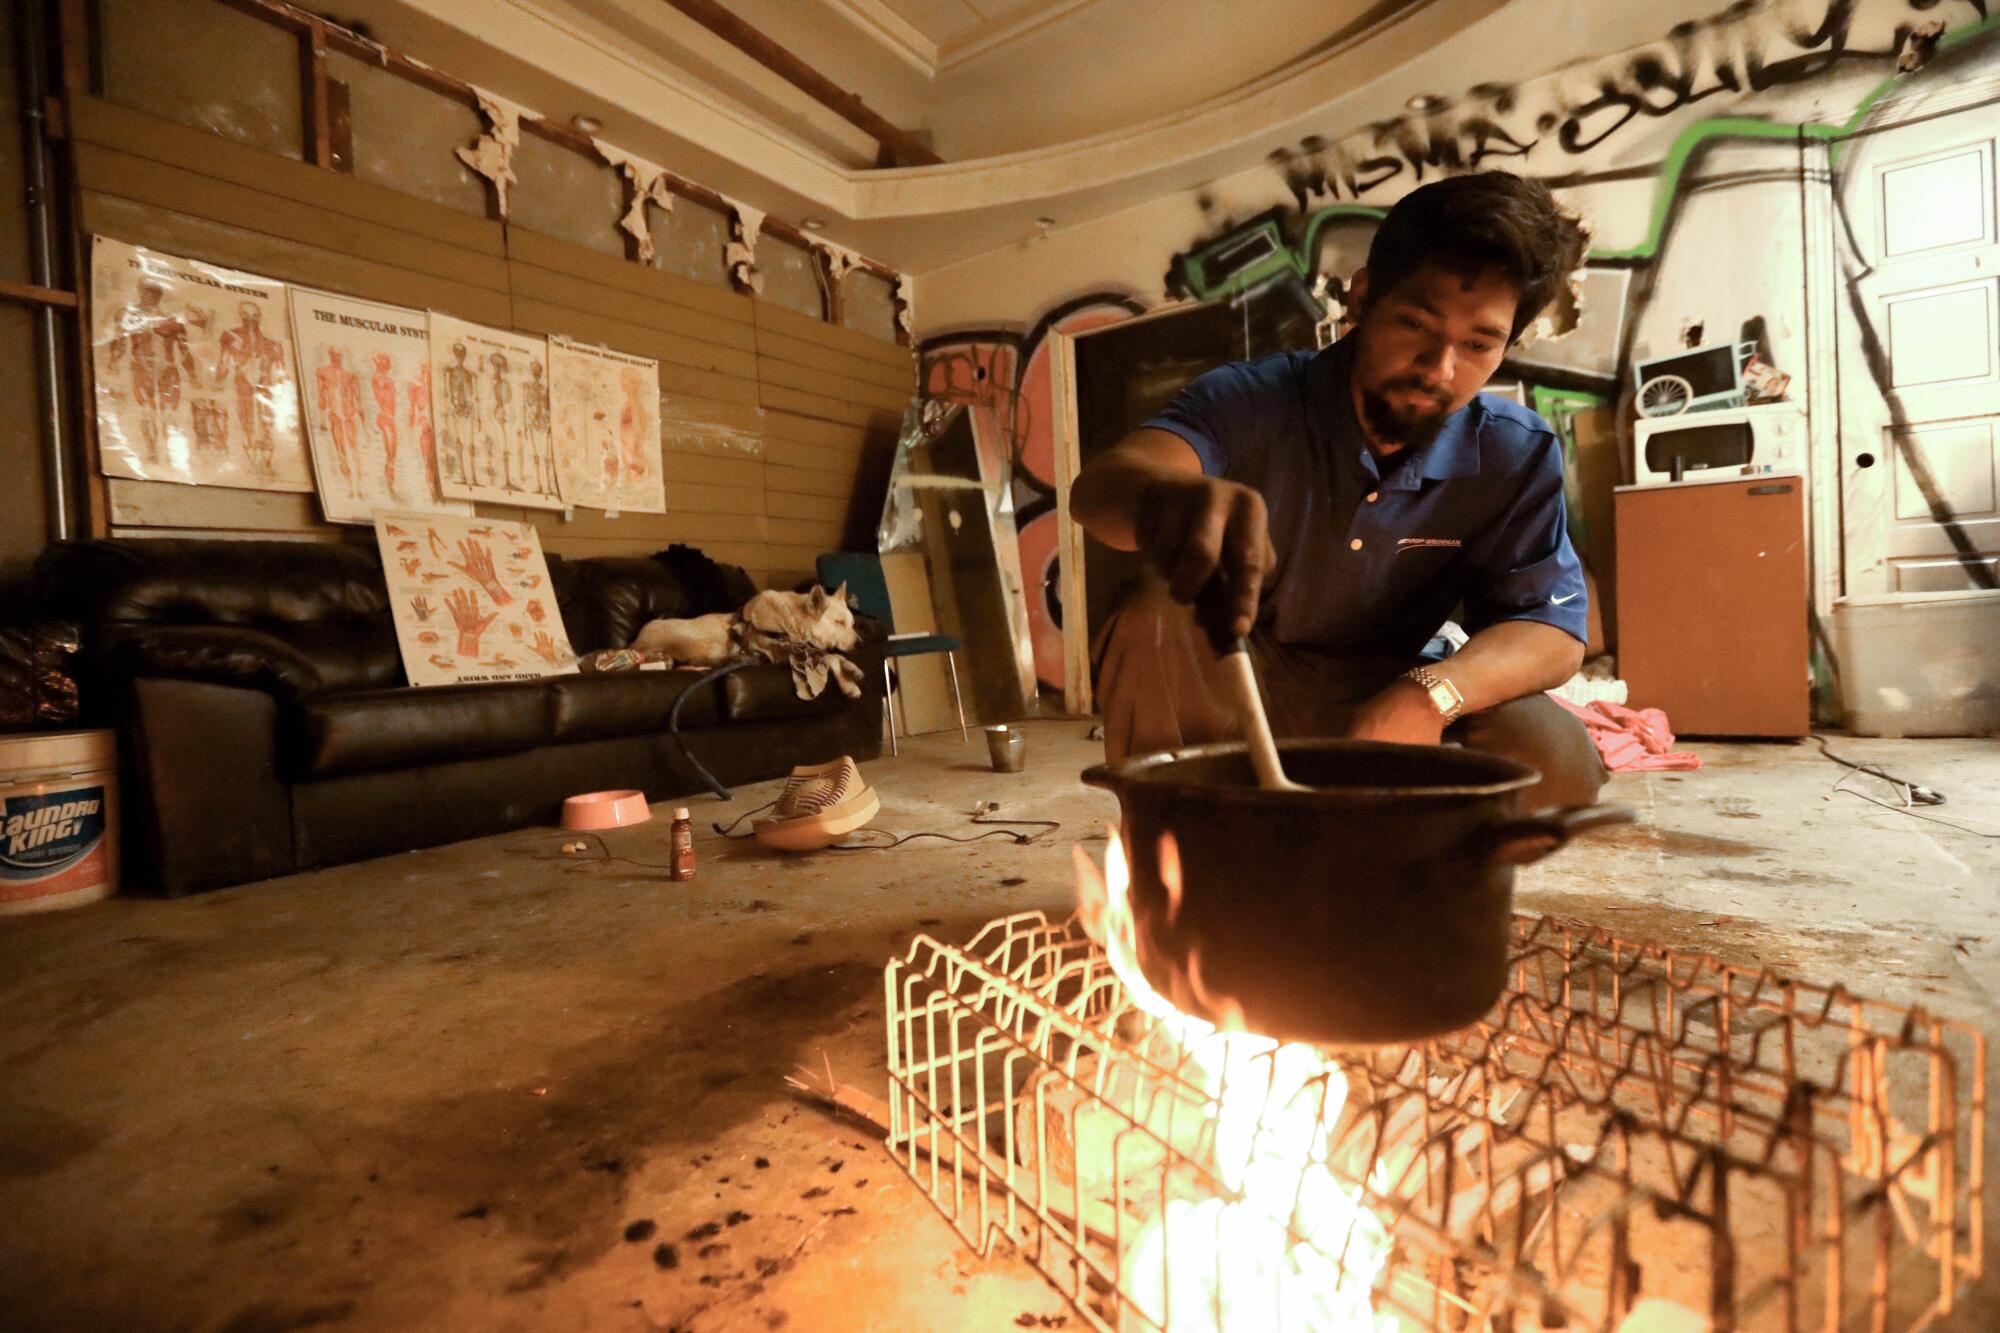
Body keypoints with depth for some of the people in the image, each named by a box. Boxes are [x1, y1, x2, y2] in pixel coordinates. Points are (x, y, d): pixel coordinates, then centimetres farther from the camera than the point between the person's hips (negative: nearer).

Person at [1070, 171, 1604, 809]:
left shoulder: (1517, 455, -7)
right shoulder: (1256, 401, -17)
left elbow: (1553, 628, -10)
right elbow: (1100, 484, -35)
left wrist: (1430, 695, -33)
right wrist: (1170, 494, -62)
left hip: (1383, 707, 3)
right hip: (1227, 693, -2)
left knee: (1554, 756, -23)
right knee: (1153, 618, -32)